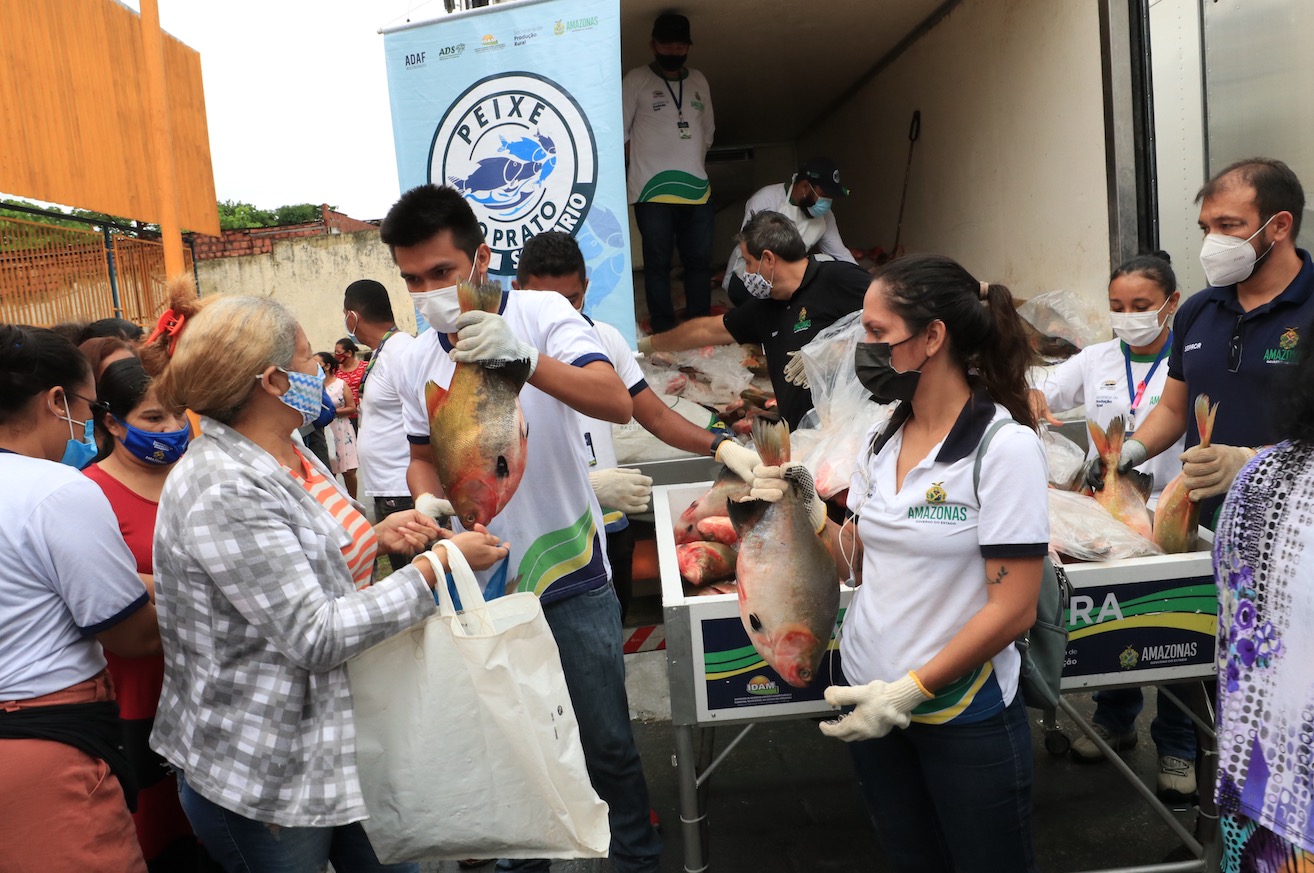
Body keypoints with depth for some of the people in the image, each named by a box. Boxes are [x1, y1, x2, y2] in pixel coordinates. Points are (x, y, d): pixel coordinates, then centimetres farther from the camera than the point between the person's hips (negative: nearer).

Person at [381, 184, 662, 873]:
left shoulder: (540, 313, -12)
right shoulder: (418, 359, 4)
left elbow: (616, 403, -25)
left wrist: (525, 357, -40)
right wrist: (428, 501, -6)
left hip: (568, 575, -4)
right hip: (480, 580, 4)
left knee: (606, 741, 8)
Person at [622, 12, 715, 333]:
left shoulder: (698, 81, 16)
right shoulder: (636, 80, 2)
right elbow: (619, 130, 0)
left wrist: (692, 163, 13)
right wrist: (646, 162, 0)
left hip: (697, 188, 5)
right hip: (653, 189, -5)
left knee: (700, 260, 6)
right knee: (658, 262, -4)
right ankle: (664, 333, -1)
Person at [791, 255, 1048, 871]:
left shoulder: (1004, 446, -16)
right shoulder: (883, 441, 4)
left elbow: (1013, 609, -18)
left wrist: (909, 692, -19)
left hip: (963, 714, -6)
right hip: (870, 699, 6)